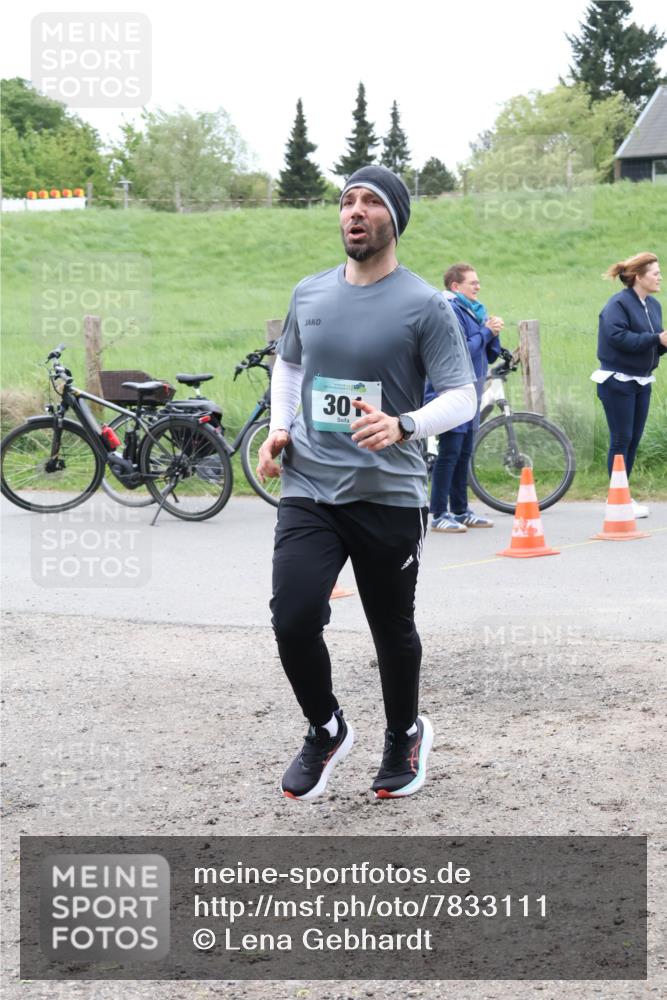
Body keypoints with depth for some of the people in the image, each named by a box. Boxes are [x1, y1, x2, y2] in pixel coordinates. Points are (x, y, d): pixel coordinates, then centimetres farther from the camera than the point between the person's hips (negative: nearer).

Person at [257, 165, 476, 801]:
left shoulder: (424, 306, -7)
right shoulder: (309, 294, 8)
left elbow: (461, 396, -10)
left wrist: (403, 426, -28)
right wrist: (279, 427, 9)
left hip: (388, 495, -3)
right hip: (309, 491, 3)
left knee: (393, 631, 10)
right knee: (293, 620, -13)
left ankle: (405, 737, 37)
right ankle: (325, 730, 15)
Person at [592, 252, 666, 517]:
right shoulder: (618, 304, -14)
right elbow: (619, 337, -27)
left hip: (642, 381, 8)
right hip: (617, 381, -8)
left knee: (634, 439, 9)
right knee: (621, 439, -4)